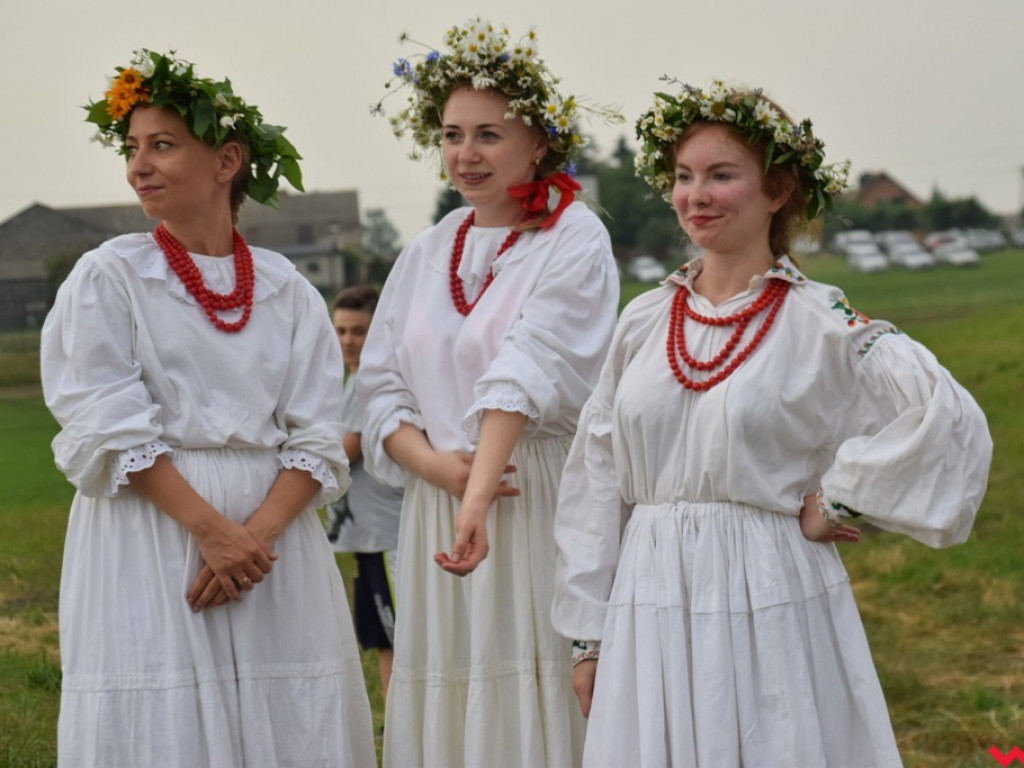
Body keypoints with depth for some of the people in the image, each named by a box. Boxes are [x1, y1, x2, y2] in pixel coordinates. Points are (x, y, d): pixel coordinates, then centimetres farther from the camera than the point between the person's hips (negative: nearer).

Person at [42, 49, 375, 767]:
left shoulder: (287, 290, 8)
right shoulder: (107, 277, 1)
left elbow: (318, 438, 2)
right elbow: (110, 431, -7)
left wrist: (258, 532, -14)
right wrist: (209, 527, -15)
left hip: (274, 526, 3)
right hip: (151, 527, -2)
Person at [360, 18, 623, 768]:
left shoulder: (574, 241, -6)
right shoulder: (426, 254, 13)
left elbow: (527, 371, -19)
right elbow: (381, 386, 11)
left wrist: (478, 496, -31)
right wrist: (436, 464, -9)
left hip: (541, 502, -5)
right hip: (436, 502, 5)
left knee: (535, 702, -5)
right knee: (447, 697, 7)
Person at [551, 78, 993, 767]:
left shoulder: (819, 322, -6)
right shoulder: (645, 321, 8)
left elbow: (947, 416, -16)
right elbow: (597, 481, 10)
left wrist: (837, 500, -12)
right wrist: (589, 634, 8)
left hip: (770, 605, -4)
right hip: (649, 610, 4)